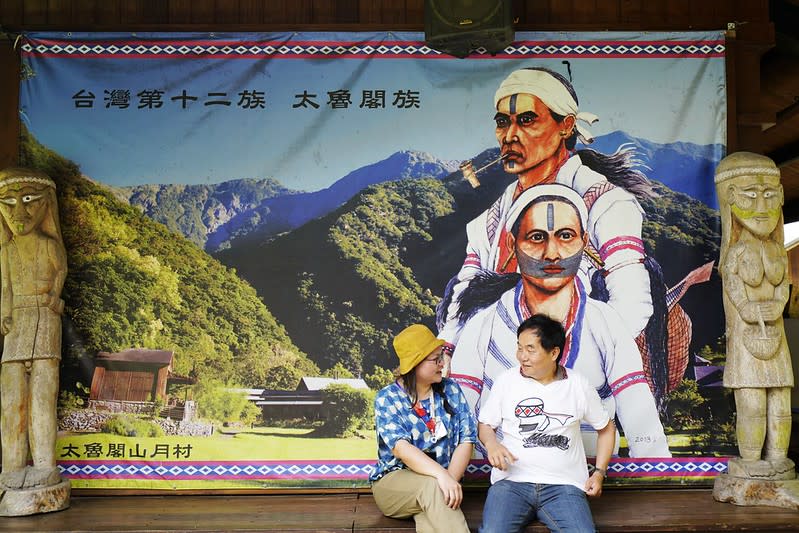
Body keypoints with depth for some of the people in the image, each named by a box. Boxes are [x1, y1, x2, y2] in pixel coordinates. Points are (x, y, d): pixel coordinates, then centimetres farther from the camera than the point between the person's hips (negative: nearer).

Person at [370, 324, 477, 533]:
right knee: (432, 486, -36)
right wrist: (442, 476, -36)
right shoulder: (387, 398, -6)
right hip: (393, 481, -2)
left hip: (437, 483, 2)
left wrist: (451, 479, -20)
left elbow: (466, 440, -1)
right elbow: (401, 448, -21)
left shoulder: (451, 390, 5)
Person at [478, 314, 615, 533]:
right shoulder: (507, 380, 5)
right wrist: (491, 444, -8)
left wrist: (599, 472, 9)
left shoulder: (579, 385, 6)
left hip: (563, 484, 1)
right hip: (511, 481, 0)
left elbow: (606, 428, 19)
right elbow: (485, 424, 14)